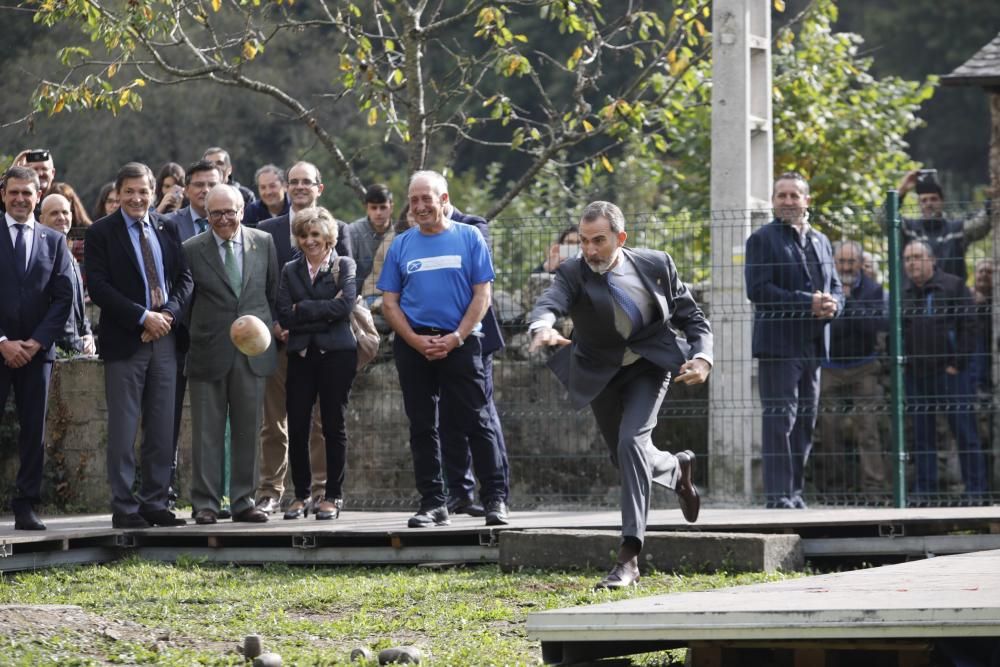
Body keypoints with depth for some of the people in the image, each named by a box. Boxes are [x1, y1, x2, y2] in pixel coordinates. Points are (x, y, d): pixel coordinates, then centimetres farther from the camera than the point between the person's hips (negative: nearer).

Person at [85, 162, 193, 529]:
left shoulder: (166, 230, 12)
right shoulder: (101, 233, -2)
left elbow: (184, 277, 11)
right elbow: (98, 288, -10)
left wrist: (168, 313, -8)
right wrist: (143, 317, -15)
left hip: (165, 337, 5)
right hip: (124, 342, -4)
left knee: (161, 429, 7)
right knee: (123, 430, -2)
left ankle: (154, 502, 13)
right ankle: (124, 508, 2)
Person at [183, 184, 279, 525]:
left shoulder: (263, 243, 6)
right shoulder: (192, 250, -2)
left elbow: (273, 292, 14)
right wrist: (193, 337, -7)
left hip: (253, 352, 2)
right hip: (209, 352, -2)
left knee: (248, 432, 6)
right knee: (207, 432, 0)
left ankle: (243, 501, 13)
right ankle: (205, 504, 4)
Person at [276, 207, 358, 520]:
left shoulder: (344, 266, 5)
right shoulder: (290, 271, 12)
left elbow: (345, 306, -11)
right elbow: (285, 317, 0)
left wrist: (302, 309, -8)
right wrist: (325, 311, -9)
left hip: (336, 353, -3)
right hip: (301, 354, 3)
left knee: (334, 425, 0)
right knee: (297, 427, -1)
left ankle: (333, 496, 6)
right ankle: (301, 495, 9)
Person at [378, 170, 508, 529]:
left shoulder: (469, 238, 2)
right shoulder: (401, 245, 9)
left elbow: (482, 295, -1)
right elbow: (389, 303, 7)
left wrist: (455, 338, -12)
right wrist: (417, 341, -7)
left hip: (459, 342, -3)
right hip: (413, 346, 3)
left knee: (477, 422, -7)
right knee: (422, 427, 5)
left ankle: (495, 499, -5)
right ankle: (432, 503, 9)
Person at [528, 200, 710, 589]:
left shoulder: (656, 266, -13)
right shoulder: (573, 273, -18)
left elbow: (691, 317, -2)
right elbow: (550, 302, -40)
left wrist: (702, 357, -21)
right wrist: (542, 328, -64)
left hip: (649, 367, -2)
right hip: (602, 375, 3)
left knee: (632, 442, -24)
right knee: (627, 459, 15)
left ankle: (629, 557, -26)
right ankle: (677, 469, 53)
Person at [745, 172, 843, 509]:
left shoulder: (820, 241, 19)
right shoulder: (762, 240, -2)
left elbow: (835, 287, 20)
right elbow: (757, 290, -13)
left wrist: (831, 304, -5)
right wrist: (808, 303, -18)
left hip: (812, 343, 7)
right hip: (778, 342, -7)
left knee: (805, 419, 8)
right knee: (780, 418, -9)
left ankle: (794, 491, 14)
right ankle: (778, 494, -10)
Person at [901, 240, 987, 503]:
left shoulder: (953, 286, -1)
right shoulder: (902, 294, 12)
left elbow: (969, 326, -6)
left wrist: (957, 364, -11)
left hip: (950, 373, -4)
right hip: (915, 377, 4)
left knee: (965, 431, -4)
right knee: (922, 434, 7)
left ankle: (975, 490, -1)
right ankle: (924, 489, 12)